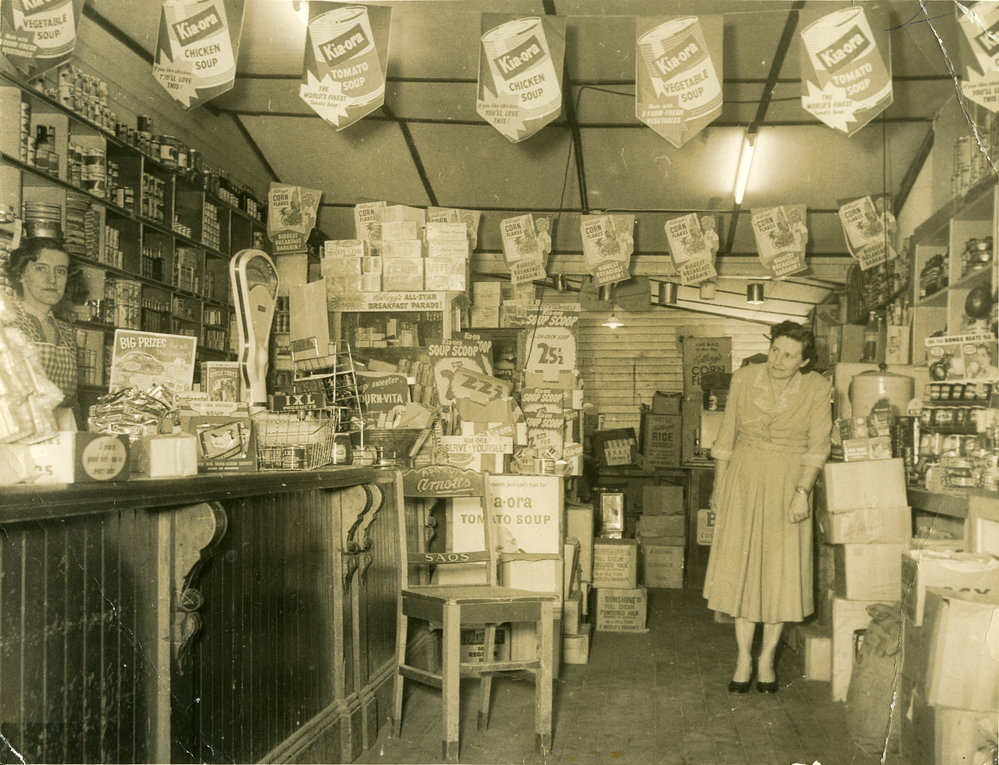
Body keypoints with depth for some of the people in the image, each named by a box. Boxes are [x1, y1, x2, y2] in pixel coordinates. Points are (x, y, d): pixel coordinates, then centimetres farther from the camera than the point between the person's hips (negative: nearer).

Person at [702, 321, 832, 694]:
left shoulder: (817, 388, -7)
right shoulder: (744, 379, -4)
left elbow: (817, 445, -5)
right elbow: (726, 436, 4)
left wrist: (803, 491, -16)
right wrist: (718, 487, 5)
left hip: (787, 484, -1)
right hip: (744, 481, 1)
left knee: (781, 572, 1)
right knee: (741, 568, 1)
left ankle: (766, 660, 15)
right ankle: (744, 660, 10)